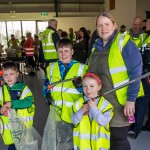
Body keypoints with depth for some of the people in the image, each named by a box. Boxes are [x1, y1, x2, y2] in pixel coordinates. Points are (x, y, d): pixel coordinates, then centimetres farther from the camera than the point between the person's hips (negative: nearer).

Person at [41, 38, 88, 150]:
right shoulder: (52, 67, 7)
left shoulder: (81, 68, -6)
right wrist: (47, 95, 2)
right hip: (56, 112, 3)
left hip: (74, 113, -3)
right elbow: (47, 84, 19)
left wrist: (80, 86, -25)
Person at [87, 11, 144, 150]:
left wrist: (131, 99, -20)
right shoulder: (97, 45, 8)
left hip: (119, 101, -6)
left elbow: (136, 73, -17)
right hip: (100, 100, 7)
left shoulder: (124, 43, -13)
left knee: (118, 139, 5)